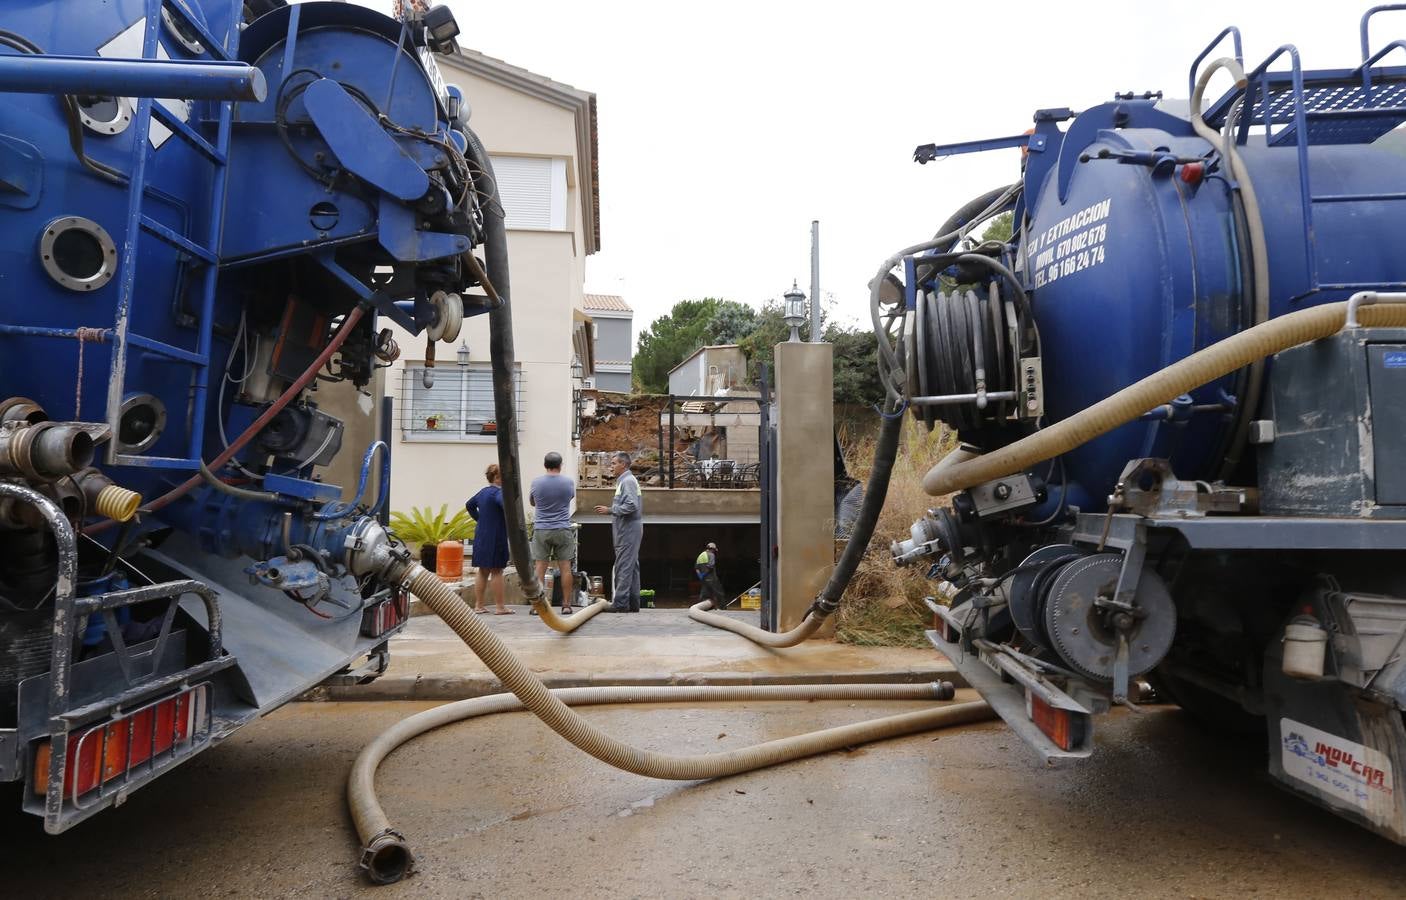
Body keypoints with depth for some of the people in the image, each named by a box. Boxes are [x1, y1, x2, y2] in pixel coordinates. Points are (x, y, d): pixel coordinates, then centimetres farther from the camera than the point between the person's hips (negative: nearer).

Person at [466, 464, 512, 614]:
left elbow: (469, 505, 27)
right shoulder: (498, 492, -15)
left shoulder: (483, 492, 13)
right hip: (494, 538, -8)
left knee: (482, 571, 12)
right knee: (496, 571, -2)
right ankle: (499, 607, 3)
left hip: (481, 537, 8)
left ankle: (478, 605, 16)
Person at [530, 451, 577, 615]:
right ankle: (566, 605, 7)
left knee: (540, 567, 4)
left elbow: (531, 502, 12)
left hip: (541, 530, 0)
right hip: (563, 530, 0)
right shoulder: (569, 482, -3)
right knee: (565, 567, 4)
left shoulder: (536, 482, -3)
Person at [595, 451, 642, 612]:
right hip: (627, 529, 11)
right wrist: (611, 510, 16)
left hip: (628, 530, -11)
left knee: (624, 566, -10)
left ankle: (621, 603, -10)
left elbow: (631, 505, -22)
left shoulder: (628, 481, -12)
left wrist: (610, 510, -17)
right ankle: (632, 603, 14)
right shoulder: (624, 481, 20)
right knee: (631, 566, 10)